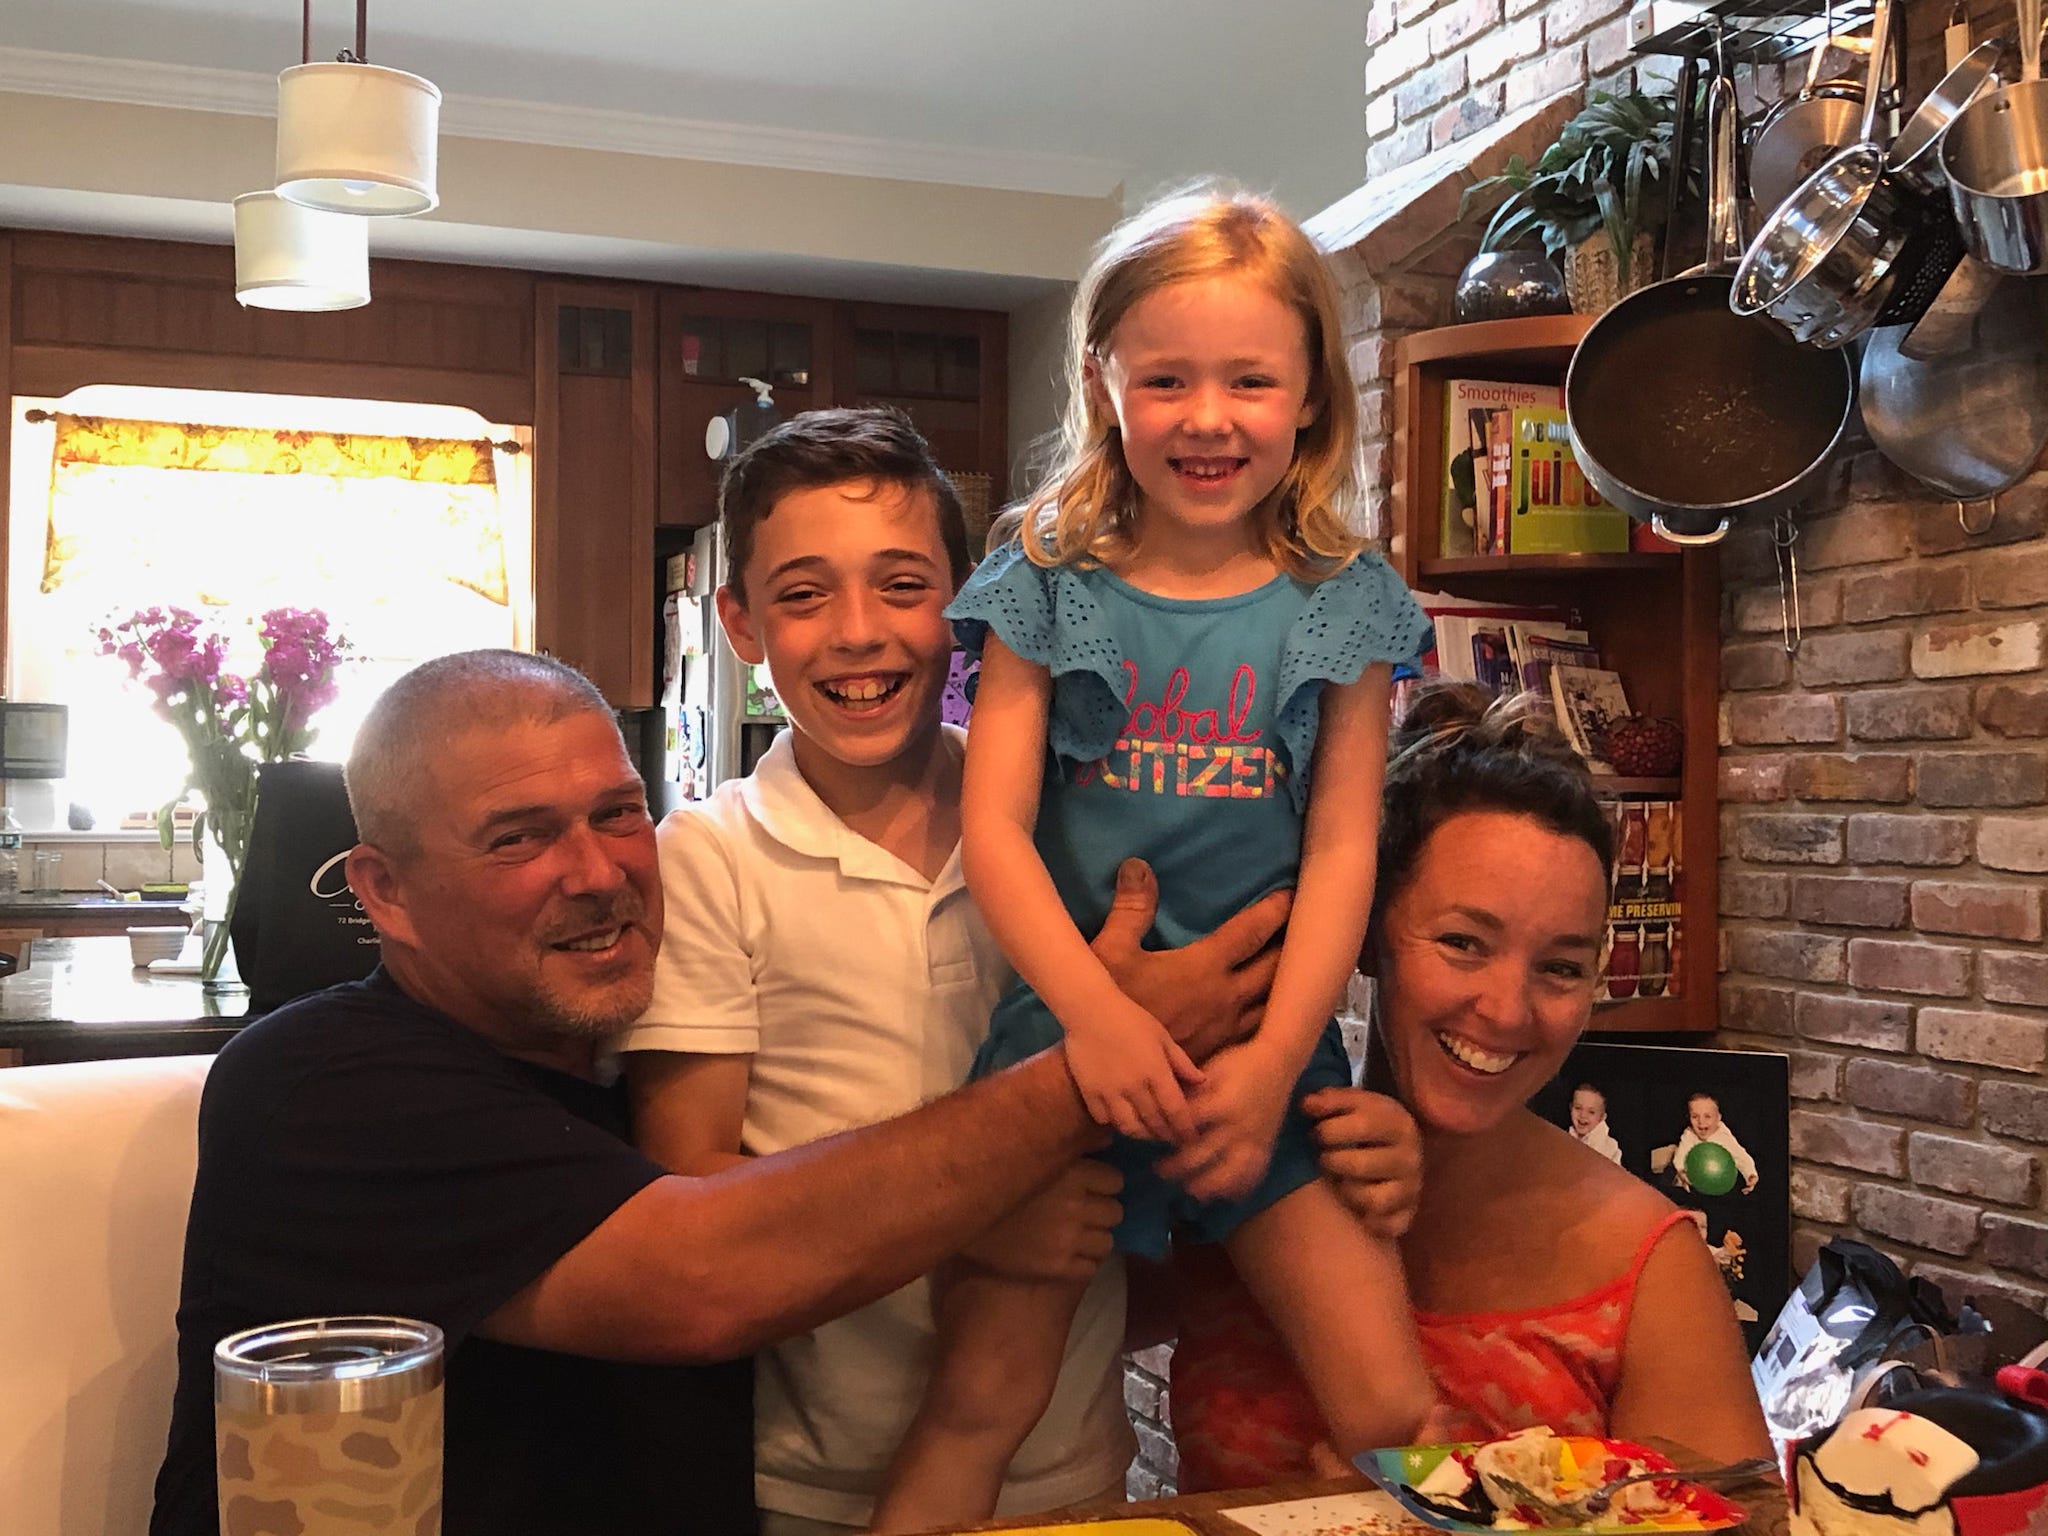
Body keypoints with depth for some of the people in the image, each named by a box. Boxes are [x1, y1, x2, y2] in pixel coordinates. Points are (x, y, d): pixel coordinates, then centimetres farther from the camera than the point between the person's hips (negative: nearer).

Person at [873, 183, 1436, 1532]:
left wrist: (1273, 1058, -11)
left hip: (1269, 1037, 1)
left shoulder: (1346, 606, 3)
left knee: (1392, 1411, -3)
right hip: (1072, 1023, 0)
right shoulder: (1046, 589, 1)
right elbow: (992, 825, -6)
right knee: (980, 1399, 3)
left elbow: (1342, 848, -1)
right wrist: (1098, 1012, -18)